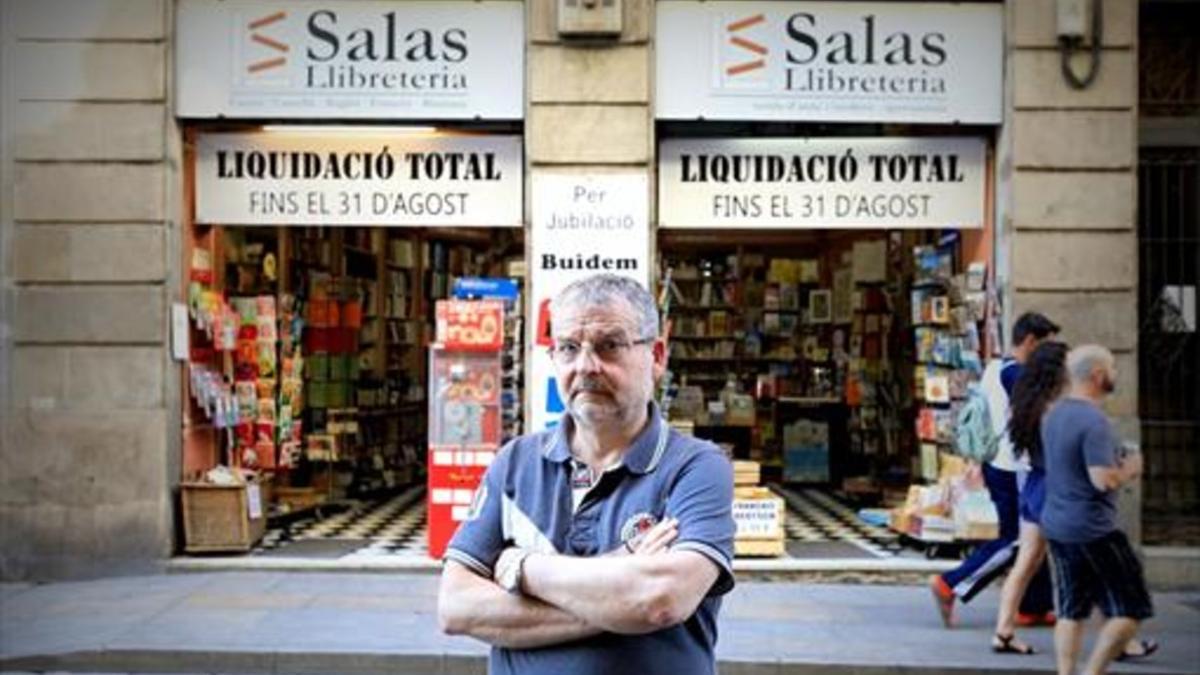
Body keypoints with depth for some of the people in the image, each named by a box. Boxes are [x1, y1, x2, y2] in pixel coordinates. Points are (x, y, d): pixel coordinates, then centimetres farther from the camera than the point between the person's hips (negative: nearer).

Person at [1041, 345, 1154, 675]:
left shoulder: (1054, 413, 10)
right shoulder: (1094, 421, -19)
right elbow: (1103, 480, -24)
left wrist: (1119, 466, 15)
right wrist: (1129, 469, -5)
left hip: (1055, 524, 9)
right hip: (1092, 530, -9)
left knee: (1071, 611, 13)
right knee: (1130, 610, 2)